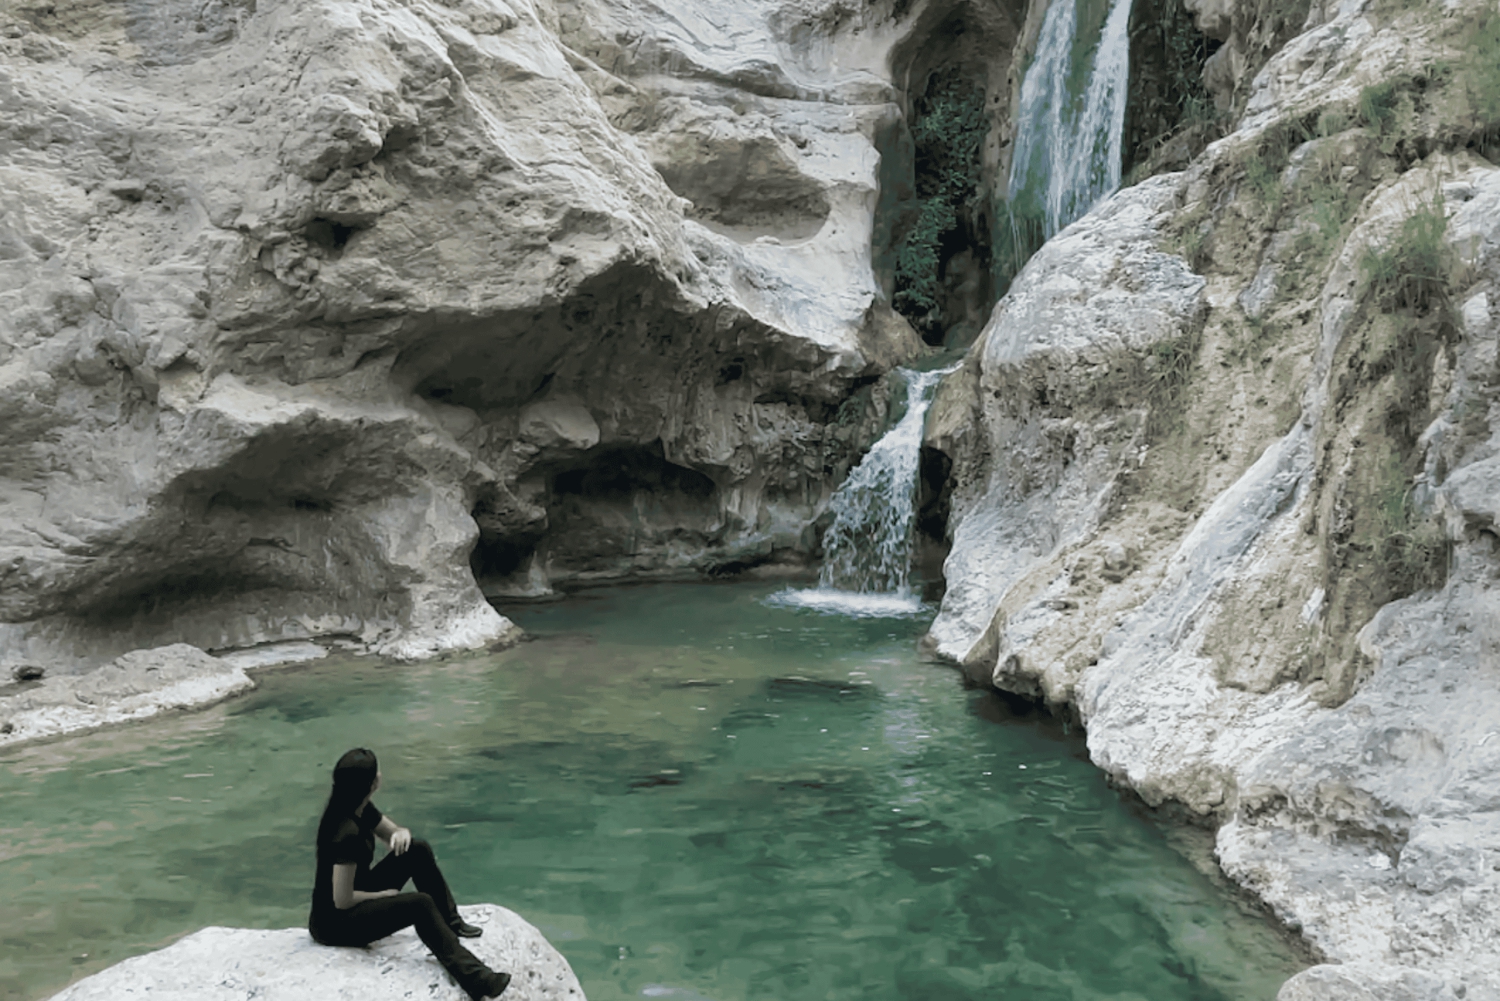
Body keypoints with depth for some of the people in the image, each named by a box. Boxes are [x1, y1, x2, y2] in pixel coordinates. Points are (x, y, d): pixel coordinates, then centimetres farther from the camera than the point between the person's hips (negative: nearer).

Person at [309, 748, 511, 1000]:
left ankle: (450, 922, 7)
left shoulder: (361, 808, -3)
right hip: (335, 922, -10)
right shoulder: (346, 833, -30)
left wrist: (402, 833, -14)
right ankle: (473, 979, -32)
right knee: (420, 905, -27)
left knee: (418, 851, -2)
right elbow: (343, 900, -28)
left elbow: (393, 832, 11)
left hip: (358, 899, 10)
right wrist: (383, 894, -11)